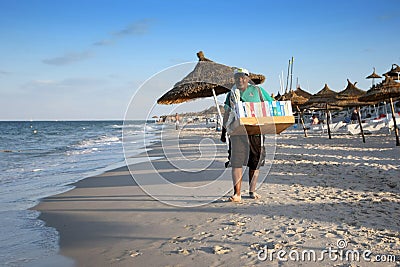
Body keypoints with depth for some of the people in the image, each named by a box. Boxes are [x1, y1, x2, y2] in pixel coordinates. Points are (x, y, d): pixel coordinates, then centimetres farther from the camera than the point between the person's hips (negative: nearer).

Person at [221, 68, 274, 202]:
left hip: (256, 131, 0)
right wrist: (224, 130, 14)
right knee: (236, 162, -8)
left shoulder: (257, 90, 9)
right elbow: (227, 114, 18)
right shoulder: (231, 94, 14)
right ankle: (237, 194, -7)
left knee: (255, 162, 6)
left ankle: (252, 191, 20)